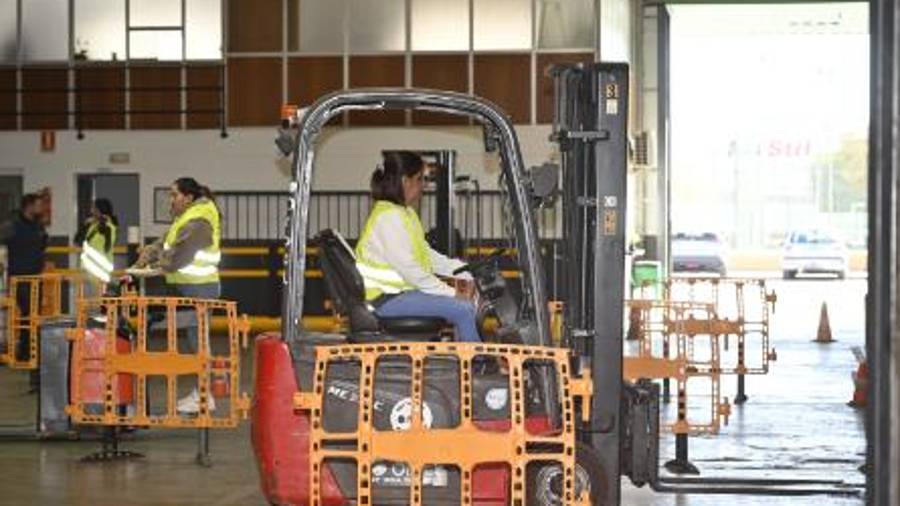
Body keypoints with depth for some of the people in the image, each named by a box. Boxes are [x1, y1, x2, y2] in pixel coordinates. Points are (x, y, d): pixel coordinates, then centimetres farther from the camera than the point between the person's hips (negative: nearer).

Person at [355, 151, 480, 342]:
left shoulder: (405, 213, 14)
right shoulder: (389, 217, -19)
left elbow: (426, 254, 16)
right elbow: (409, 269, -22)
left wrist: (462, 270, 3)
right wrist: (450, 293, -18)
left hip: (401, 289, 10)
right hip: (385, 298, -10)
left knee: (467, 305, 7)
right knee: (462, 309, -18)